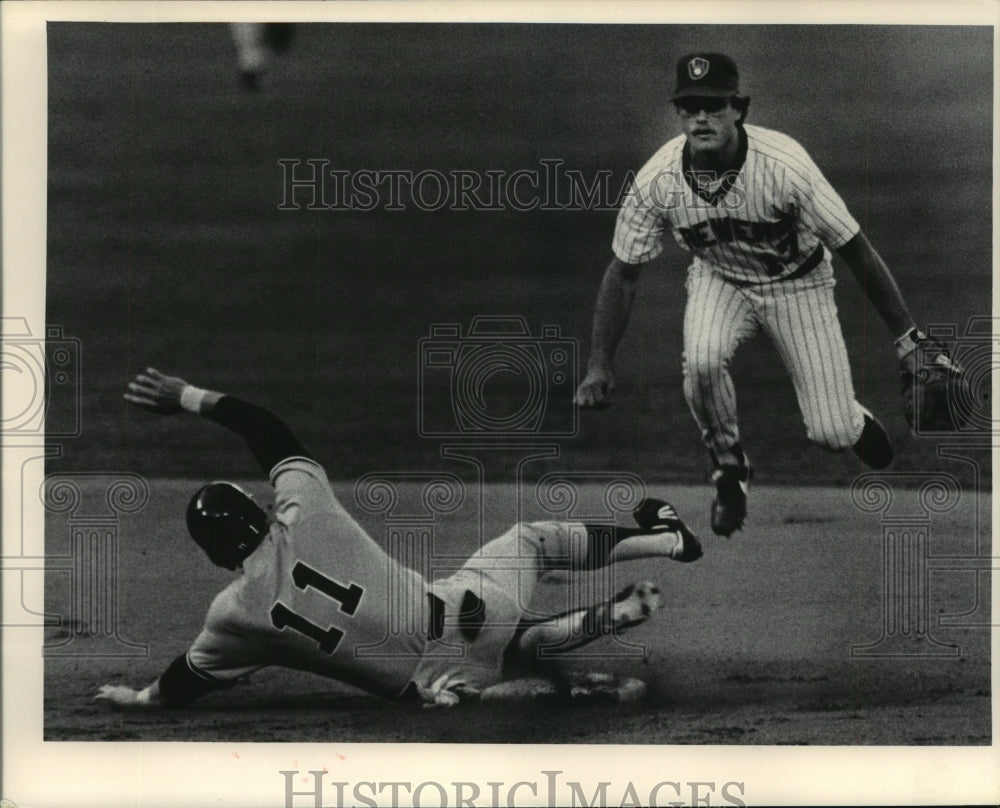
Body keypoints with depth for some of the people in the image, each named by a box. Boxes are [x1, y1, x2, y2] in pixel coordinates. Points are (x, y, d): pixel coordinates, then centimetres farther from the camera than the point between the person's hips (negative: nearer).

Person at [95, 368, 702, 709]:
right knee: (530, 538, 29)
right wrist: (192, 398, 11)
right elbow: (274, 432, 4)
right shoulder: (303, 513, -10)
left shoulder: (233, 616, -9)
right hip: (465, 614, 0)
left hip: (434, 683, 0)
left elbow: (177, 688, 5)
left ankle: (616, 615, 8)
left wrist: (134, 697, 26)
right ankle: (662, 539, 29)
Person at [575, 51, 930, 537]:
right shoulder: (657, 179, -23)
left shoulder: (783, 164, -32)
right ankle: (729, 468, -2)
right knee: (701, 361, -32)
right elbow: (623, 272, -9)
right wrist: (599, 365, -14)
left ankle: (852, 419, 31)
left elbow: (856, 250, -25)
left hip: (796, 283, -2)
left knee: (832, 434, -10)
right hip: (719, 280, 2)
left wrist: (908, 342, -26)